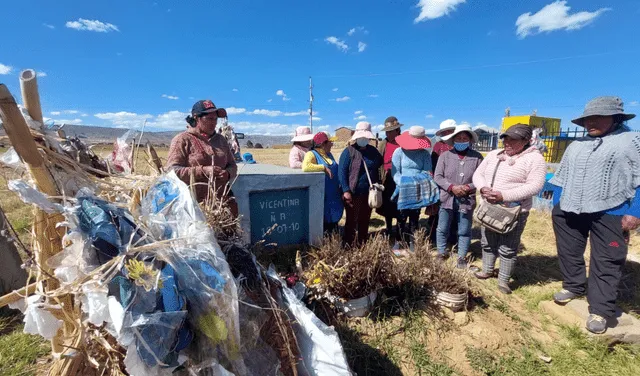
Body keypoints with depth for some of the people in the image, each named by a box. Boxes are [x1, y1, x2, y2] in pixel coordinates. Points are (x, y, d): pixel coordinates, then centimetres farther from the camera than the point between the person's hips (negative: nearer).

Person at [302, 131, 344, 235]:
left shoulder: (329, 154, 14)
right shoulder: (311, 154, -11)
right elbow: (305, 167, -31)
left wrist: (340, 187, 18)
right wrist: (324, 167, -25)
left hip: (334, 195, 8)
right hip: (323, 196, -8)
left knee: (334, 219, 16)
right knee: (323, 219, 1)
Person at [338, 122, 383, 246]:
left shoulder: (373, 151, 10)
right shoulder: (348, 151, -7)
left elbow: (380, 165, 22)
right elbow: (341, 172, -11)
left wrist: (378, 185, 13)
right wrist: (346, 190, -18)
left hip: (369, 193, 5)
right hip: (353, 193, -5)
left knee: (365, 220, 16)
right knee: (352, 221, 4)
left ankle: (363, 243, 30)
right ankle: (349, 244, 17)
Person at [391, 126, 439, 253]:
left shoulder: (425, 153, 4)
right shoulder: (399, 152, -3)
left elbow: (427, 172, -2)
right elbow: (395, 172, -8)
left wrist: (421, 182, -21)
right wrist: (402, 184, -21)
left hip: (419, 191, 3)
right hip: (403, 190, -3)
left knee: (415, 217, 11)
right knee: (402, 217, 2)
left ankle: (411, 242, 22)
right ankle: (399, 242, 15)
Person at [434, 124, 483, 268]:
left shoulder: (477, 157, -1)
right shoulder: (445, 155, -1)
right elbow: (437, 176, -4)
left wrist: (468, 187, -17)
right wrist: (452, 187, -15)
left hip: (467, 200, 0)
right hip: (447, 199, 0)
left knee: (464, 231, 12)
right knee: (442, 229, 12)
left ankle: (462, 256, 29)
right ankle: (441, 253, 30)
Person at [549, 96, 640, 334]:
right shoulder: (576, 145, 15)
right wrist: (557, 205, 13)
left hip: (610, 212, -5)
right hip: (570, 211, 5)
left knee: (606, 262, 2)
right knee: (569, 252, 15)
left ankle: (600, 310, 11)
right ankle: (574, 286, 36)